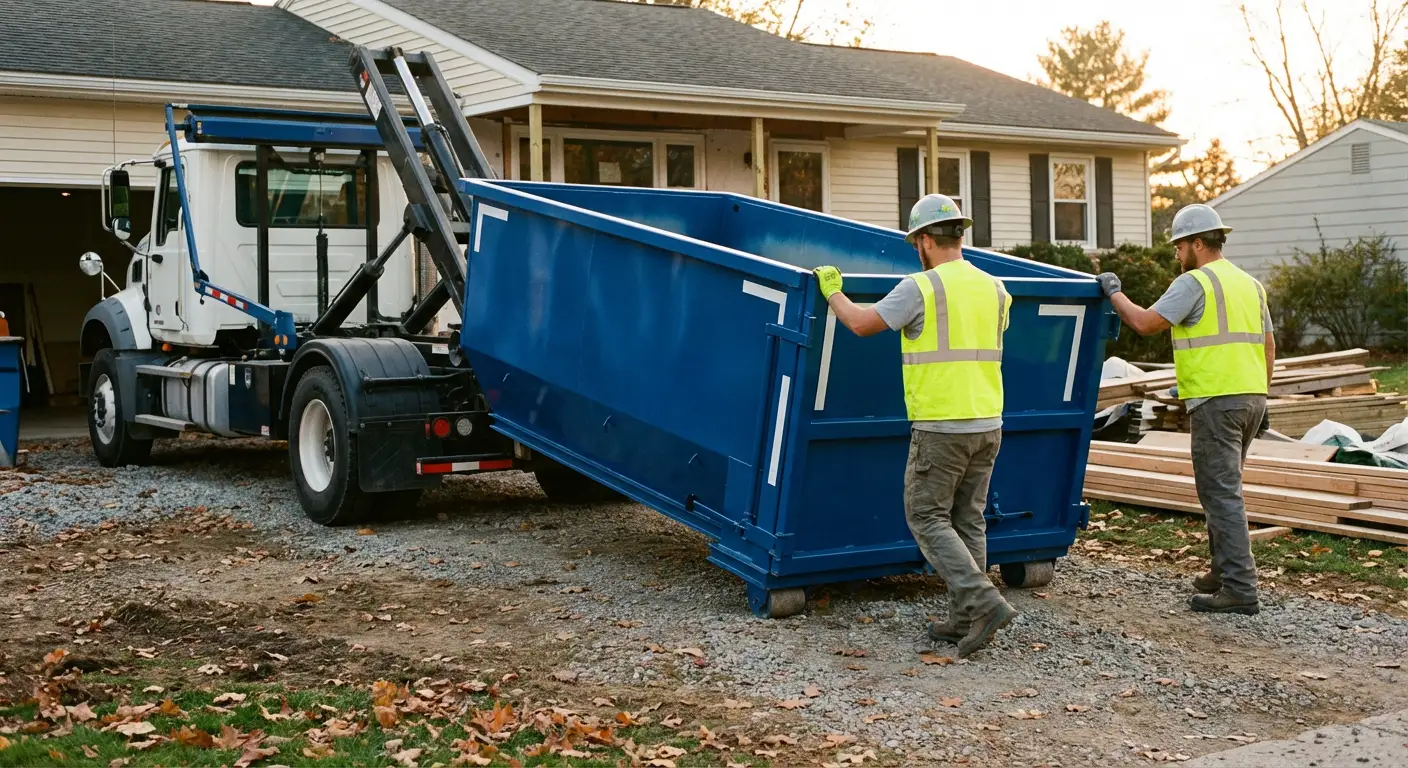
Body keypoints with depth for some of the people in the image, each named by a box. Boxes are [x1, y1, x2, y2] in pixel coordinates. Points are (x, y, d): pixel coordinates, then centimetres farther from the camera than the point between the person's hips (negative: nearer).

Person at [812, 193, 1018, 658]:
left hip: (941, 428, -7)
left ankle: (983, 603, -9)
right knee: (968, 520, 13)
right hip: (987, 424, 7)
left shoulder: (920, 288, -11)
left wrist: (832, 291, 7)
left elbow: (861, 324, -12)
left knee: (926, 518, 3)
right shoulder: (993, 288, 9)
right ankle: (964, 621, 16)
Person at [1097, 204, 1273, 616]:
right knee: (1222, 488, 19)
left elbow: (1145, 322, -15)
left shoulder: (1195, 282, -10)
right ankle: (1223, 572, 27)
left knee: (1221, 493, -7)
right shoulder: (1249, 284, 17)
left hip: (1215, 400, -9)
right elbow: (1268, 347, 19)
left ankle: (1240, 589, -9)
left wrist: (1114, 293, 0)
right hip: (1251, 399, 9)